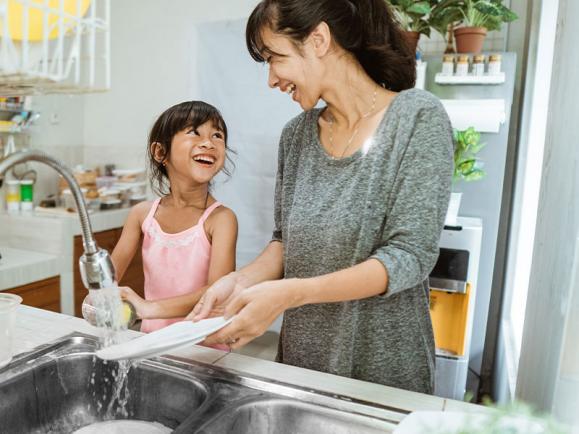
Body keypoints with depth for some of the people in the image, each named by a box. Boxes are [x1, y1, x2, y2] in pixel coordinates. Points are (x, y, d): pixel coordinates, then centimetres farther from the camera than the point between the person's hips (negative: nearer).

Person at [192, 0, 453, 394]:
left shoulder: (418, 117, -14)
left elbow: (411, 256, -19)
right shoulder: (297, 134, 1)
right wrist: (242, 280, -12)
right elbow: (287, 240, 7)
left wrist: (291, 292, -27)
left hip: (384, 366, -4)